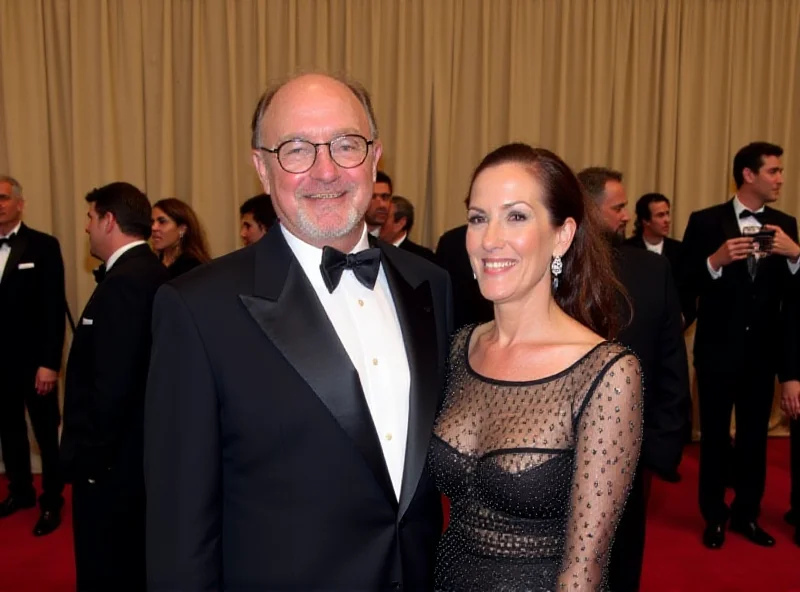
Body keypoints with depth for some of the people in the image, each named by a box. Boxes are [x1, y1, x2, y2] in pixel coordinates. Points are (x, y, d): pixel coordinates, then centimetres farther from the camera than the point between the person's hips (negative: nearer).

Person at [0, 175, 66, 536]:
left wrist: (49, 363, -16)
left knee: (46, 433, 6)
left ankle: (51, 502, 20)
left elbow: (54, 308, -12)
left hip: (33, 359, -4)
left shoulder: (44, 246, -8)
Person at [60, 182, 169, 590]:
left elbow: (112, 384, -26)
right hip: (139, 449, 9)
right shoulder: (150, 272, 8)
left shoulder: (124, 282, -22)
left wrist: (87, 455, -19)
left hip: (111, 461, -9)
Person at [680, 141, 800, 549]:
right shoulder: (705, 222, -7)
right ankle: (714, 516, 26)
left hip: (763, 349, 3)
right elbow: (684, 286, -11)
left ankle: (747, 514, 30)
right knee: (715, 435, 10)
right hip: (718, 348, -3)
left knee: (755, 435, 14)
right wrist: (716, 260, -27)